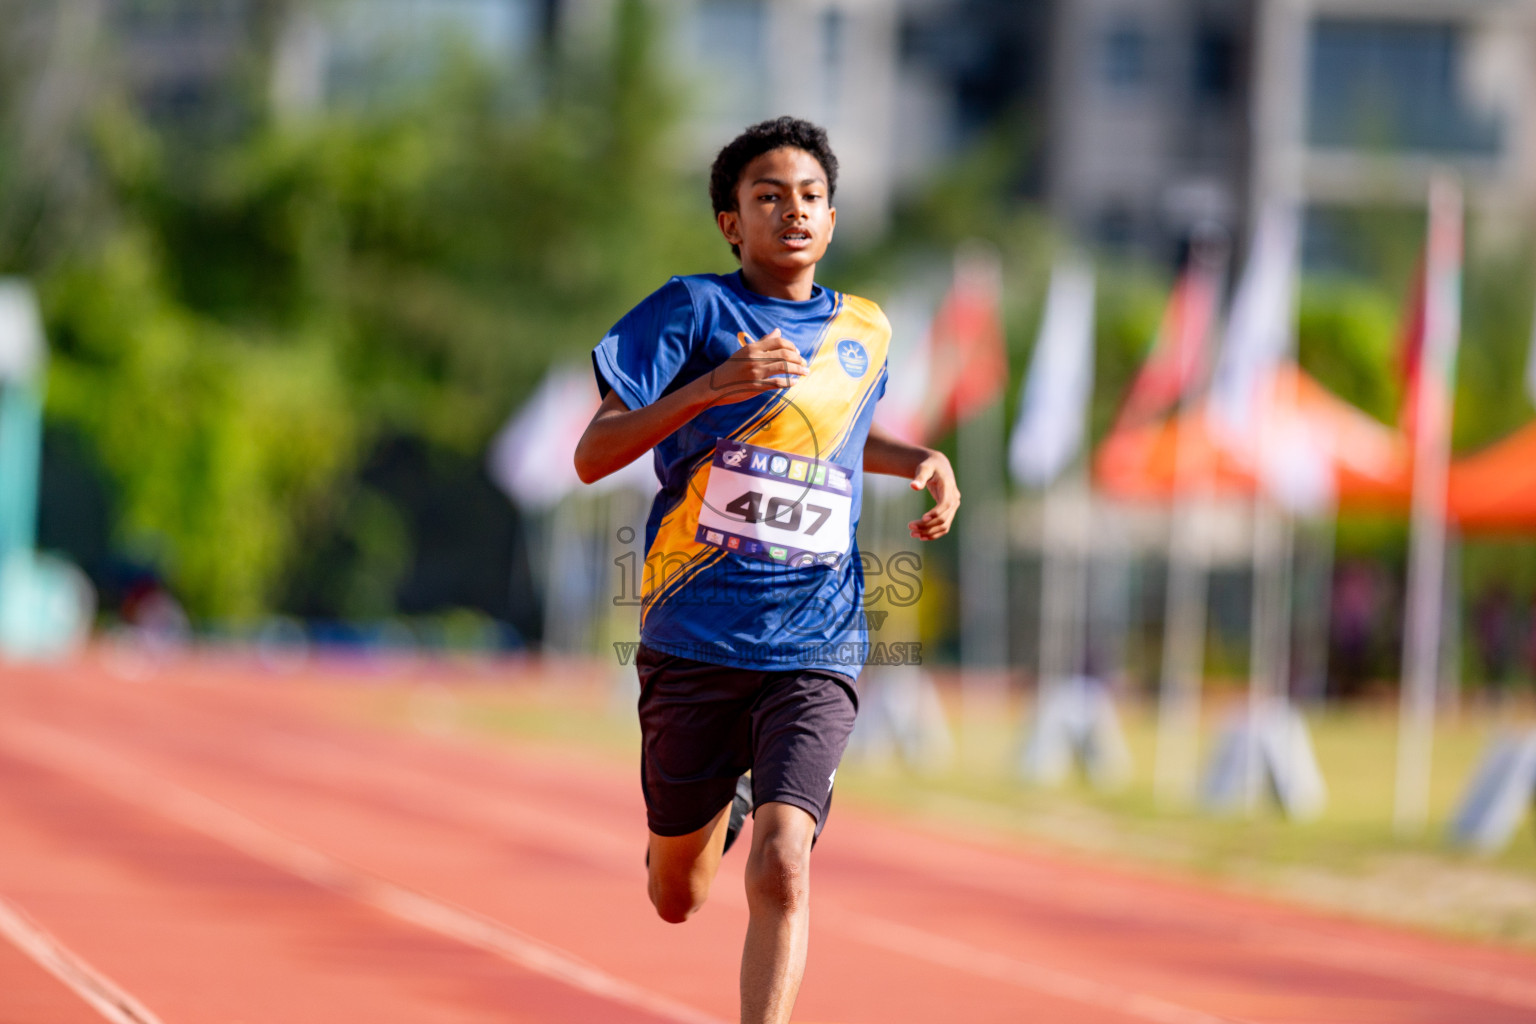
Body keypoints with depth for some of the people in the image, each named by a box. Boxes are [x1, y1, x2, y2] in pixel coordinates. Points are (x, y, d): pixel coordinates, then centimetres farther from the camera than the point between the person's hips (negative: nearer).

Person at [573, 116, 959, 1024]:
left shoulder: (865, 334, 10)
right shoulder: (694, 310, -3)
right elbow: (592, 457, -10)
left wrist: (921, 462, 13)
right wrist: (709, 388, -24)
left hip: (813, 651, 1)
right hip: (693, 638, -1)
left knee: (781, 870, -22)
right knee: (679, 899, 15)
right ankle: (726, 801, 50)